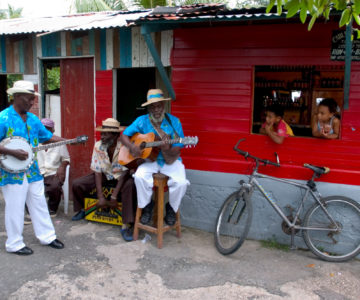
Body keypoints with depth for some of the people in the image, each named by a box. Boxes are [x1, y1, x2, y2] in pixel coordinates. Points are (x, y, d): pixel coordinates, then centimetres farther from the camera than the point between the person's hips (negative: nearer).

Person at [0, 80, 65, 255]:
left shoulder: (33, 119, 8)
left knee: (39, 205, 14)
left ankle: (47, 236, 27)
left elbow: (49, 137, 12)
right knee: (15, 209, 4)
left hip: (32, 171, 7)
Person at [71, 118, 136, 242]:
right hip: (104, 175, 4)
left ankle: (127, 226, -31)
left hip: (121, 176, -4)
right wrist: (100, 197, -19)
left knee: (130, 186, -38)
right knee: (76, 184, -11)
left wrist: (114, 197, -29)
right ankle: (81, 210, 20)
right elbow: (97, 171, -11)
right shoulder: (98, 146, -13)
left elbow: (125, 173, -25)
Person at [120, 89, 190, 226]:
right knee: (140, 177, -31)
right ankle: (146, 206, 0)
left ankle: (171, 208, 6)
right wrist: (131, 146, -19)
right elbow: (124, 135, 2)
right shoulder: (142, 121, -1)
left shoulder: (174, 121, -5)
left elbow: (177, 148, -9)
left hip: (170, 160, 0)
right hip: (149, 159, 1)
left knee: (181, 182, -27)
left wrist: (167, 150, -32)